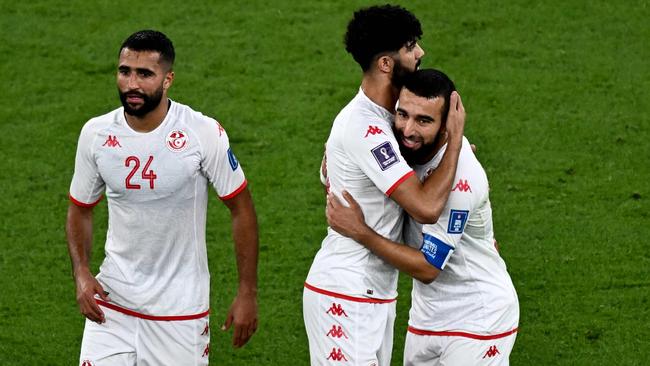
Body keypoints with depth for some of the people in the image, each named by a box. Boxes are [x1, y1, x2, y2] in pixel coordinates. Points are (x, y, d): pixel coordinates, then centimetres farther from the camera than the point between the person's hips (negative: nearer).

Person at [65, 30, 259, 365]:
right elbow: (80, 210, 10)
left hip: (182, 311, -2)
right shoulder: (96, 134, -3)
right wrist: (81, 274, -6)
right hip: (112, 303, 2)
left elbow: (241, 211, -4)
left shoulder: (204, 134, -12)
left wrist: (247, 293, -6)